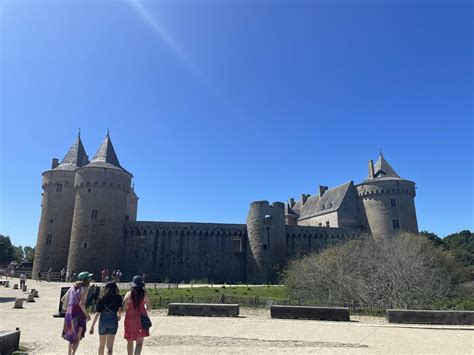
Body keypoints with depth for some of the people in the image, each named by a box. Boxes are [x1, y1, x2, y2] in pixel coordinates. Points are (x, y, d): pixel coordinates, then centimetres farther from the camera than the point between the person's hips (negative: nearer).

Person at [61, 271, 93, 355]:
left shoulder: (73, 287, 10)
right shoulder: (85, 288, -11)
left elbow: (62, 299, 15)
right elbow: (81, 304, -21)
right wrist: (87, 315, -10)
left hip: (69, 313, 7)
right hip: (78, 313, -7)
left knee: (72, 337, 21)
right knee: (77, 338, 0)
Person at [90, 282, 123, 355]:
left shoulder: (101, 299, 1)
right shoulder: (118, 298, -2)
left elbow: (98, 313, -3)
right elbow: (120, 309, -2)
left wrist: (92, 326, 1)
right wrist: (119, 316, 20)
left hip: (103, 321, 2)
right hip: (113, 321, -2)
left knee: (102, 344, 23)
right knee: (110, 346, -2)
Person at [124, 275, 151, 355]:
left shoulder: (128, 294, -2)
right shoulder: (144, 293, -4)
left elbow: (124, 307, -1)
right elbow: (149, 307, 0)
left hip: (130, 318, 1)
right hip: (141, 318, -1)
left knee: (130, 341, 18)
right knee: (139, 342, 0)